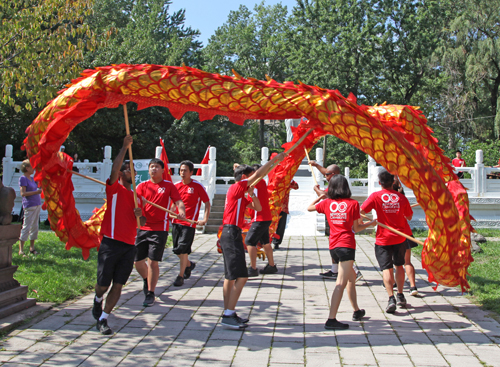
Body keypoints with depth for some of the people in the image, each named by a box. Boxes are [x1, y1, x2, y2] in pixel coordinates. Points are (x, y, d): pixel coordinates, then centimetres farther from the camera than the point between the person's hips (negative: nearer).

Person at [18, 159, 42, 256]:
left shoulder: (32, 178, 15)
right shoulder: (22, 178, -9)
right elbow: (23, 193, -17)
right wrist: (37, 191, -20)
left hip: (37, 204, 8)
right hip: (29, 206, -8)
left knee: (35, 227, 10)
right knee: (26, 227, -8)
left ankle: (32, 248, 16)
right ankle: (21, 250, -4)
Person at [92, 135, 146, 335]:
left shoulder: (135, 195, 18)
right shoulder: (114, 189, 1)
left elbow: (142, 222, 21)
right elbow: (114, 170, -19)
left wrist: (139, 215, -2)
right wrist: (125, 147, -18)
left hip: (129, 245, 5)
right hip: (111, 243, -5)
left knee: (118, 285, 1)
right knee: (103, 284, 0)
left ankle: (103, 319, 10)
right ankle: (98, 300, 34)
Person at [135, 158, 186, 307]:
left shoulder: (169, 186, 2)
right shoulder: (142, 186, 8)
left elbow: (179, 201, -7)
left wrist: (182, 212, -28)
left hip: (160, 229, -3)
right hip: (143, 227, 3)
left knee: (153, 261, -8)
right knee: (137, 260, 6)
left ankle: (150, 294, 4)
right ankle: (146, 280, 37)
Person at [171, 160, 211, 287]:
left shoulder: (197, 186, -5)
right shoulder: (176, 186, 8)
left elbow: (207, 203, -1)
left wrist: (205, 219, -11)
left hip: (189, 223, -5)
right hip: (176, 222, 5)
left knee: (182, 249, -11)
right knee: (177, 249, 11)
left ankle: (181, 276, -1)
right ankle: (189, 264, 39)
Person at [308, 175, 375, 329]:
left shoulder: (327, 203, 6)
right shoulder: (353, 203, -3)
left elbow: (309, 207, 23)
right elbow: (356, 228, 2)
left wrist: (321, 196, 34)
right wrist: (370, 223, 19)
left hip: (333, 246, 6)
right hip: (346, 245, -6)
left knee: (352, 276, 24)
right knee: (341, 283, -10)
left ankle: (357, 311, 36)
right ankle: (331, 320, -17)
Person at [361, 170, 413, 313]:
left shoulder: (376, 196, -7)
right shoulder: (401, 197, 1)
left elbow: (361, 211, -11)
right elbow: (409, 217, 12)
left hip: (383, 238, -3)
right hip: (400, 237, 3)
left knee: (386, 268, -4)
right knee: (399, 265, 20)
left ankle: (391, 299, -17)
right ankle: (400, 296, 27)